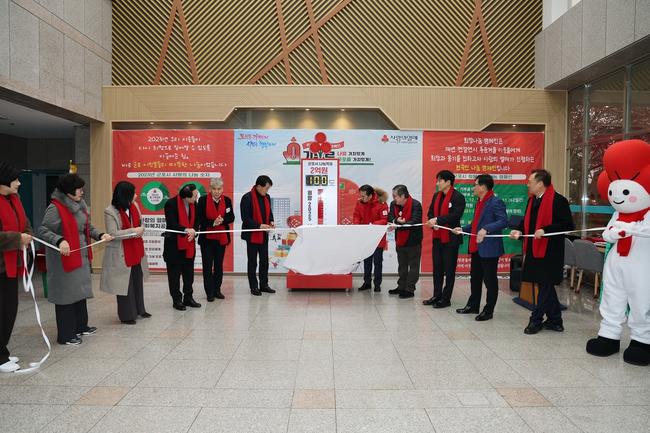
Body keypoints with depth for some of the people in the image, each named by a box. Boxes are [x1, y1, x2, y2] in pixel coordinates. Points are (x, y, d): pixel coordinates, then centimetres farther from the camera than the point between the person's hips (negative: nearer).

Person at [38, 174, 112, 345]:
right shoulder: (55, 208, -16)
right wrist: (60, 240, -34)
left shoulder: (81, 205, 8)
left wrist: (100, 235, 0)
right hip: (64, 259, -8)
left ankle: (81, 326, 32)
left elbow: (88, 227, 16)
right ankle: (65, 335, 11)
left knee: (80, 290, 17)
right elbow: (43, 231, -19)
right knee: (66, 294, 0)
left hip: (81, 256, 8)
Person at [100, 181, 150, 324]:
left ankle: (139, 309, 33)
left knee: (138, 281, 17)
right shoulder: (110, 212, -16)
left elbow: (140, 223, 14)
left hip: (137, 251, 7)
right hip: (122, 254, -6)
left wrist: (141, 230, -9)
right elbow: (112, 234, -21)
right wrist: (134, 231, -20)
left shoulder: (134, 206, 2)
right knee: (125, 284, 3)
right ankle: (126, 315, 18)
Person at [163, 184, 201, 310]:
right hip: (174, 244, -6)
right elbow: (171, 223, -21)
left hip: (189, 244, 6)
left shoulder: (193, 204, 3)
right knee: (174, 273, 4)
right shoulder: (171, 204, -15)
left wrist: (193, 231, -12)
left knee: (189, 272, 13)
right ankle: (177, 300, 16)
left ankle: (188, 298, 25)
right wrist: (186, 230, -33)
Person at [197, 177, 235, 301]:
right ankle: (209, 292, 10)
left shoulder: (227, 200, 3)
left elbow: (231, 217, 1)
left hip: (221, 238, 3)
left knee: (219, 264, 12)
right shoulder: (203, 200, -6)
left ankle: (217, 290, 24)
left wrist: (222, 220, -19)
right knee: (207, 265, 1)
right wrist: (213, 223, -21)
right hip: (207, 238, -3)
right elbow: (199, 219, -9)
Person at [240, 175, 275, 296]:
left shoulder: (267, 197, 5)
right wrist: (259, 226, -24)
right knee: (253, 262, 6)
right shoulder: (247, 198, -16)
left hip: (264, 235, 6)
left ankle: (264, 285, 25)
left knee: (264, 260, 13)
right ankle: (254, 287, 16)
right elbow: (245, 218, -18)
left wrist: (271, 221, -1)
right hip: (252, 235, -6)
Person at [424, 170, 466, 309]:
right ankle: (437, 296, 24)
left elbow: (455, 216, -21)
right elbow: (430, 213, 10)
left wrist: (437, 220, -19)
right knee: (437, 268, 13)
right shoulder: (436, 196, 13)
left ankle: (446, 298, 11)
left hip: (451, 238, -7)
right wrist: (433, 223, -10)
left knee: (449, 269, 3)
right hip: (437, 237, 7)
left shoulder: (458, 197, -11)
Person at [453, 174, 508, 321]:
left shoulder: (495, 202, -14)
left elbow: (503, 221, -25)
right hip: (476, 247, 10)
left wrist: (486, 229, -34)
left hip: (489, 248, -9)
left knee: (490, 280, 3)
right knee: (475, 278, 18)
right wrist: (462, 229, 13)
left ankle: (488, 310, 14)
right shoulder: (479, 202, 15)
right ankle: (473, 306, 31)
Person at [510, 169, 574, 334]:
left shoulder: (558, 201, -14)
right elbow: (527, 221, 20)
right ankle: (555, 320, 27)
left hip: (549, 252, -8)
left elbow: (567, 225, -17)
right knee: (545, 285, 15)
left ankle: (536, 320, 13)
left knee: (545, 286, 3)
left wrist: (545, 230, -24)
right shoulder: (532, 200, 12)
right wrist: (519, 230, 1)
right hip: (534, 250, 9)